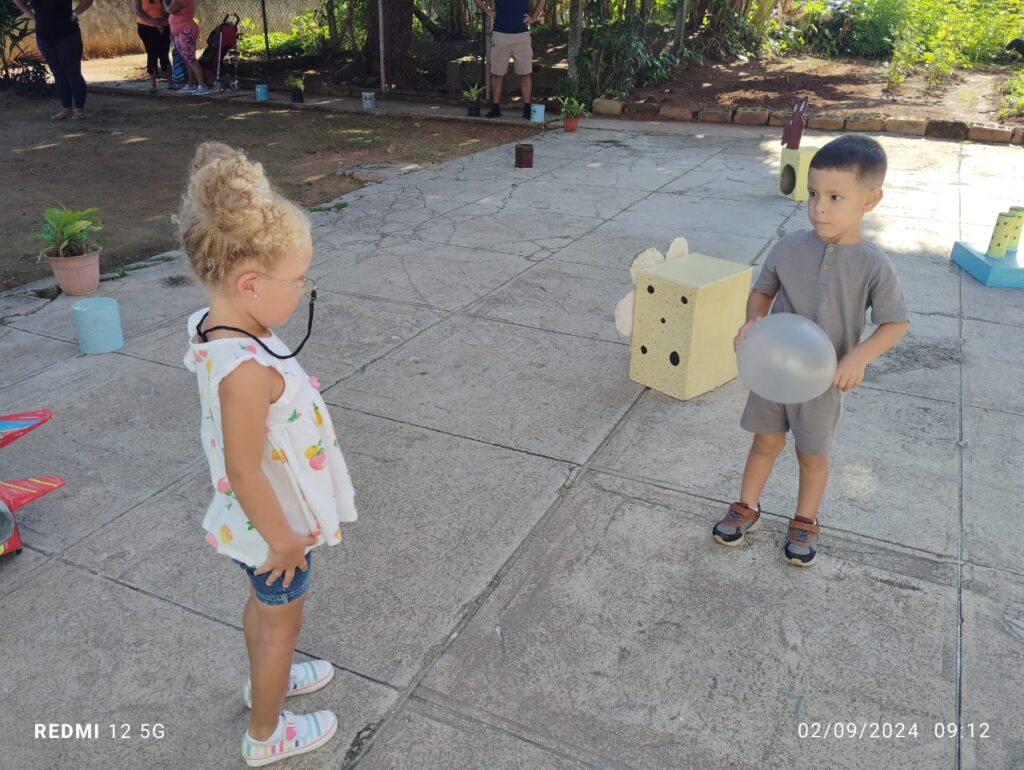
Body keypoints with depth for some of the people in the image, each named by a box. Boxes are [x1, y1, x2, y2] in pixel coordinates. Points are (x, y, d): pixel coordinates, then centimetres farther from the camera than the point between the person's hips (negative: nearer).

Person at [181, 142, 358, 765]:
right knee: (283, 618, 16)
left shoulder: (216, 328, -9)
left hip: (261, 519, 8)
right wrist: (283, 540, -20)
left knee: (266, 604, 31)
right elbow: (244, 470, -30)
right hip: (275, 523, -8)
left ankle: (266, 680, 59)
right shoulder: (246, 369, -38)